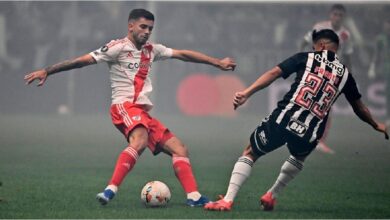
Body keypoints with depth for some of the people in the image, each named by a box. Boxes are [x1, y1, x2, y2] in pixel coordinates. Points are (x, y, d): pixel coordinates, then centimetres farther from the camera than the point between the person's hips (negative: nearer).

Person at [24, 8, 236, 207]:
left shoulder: (151, 49, 20)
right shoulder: (119, 47, -2)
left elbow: (183, 54, 26)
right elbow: (83, 60, -7)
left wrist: (217, 62, 27)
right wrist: (46, 71, -11)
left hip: (143, 112, 9)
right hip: (125, 106, -9)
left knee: (179, 149, 3)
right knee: (140, 140, -37)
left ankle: (194, 197, 1)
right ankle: (110, 190, -46)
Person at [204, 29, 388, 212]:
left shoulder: (306, 58, 10)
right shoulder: (344, 73, 17)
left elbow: (274, 73, -2)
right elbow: (360, 108, 29)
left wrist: (247, 93, -8)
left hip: (283, 120, -2)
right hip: (309, 134, 2)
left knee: (250, 153, 15)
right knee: (299, 157, 38)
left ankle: (228, 200, 0)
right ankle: (271, 196, 35)